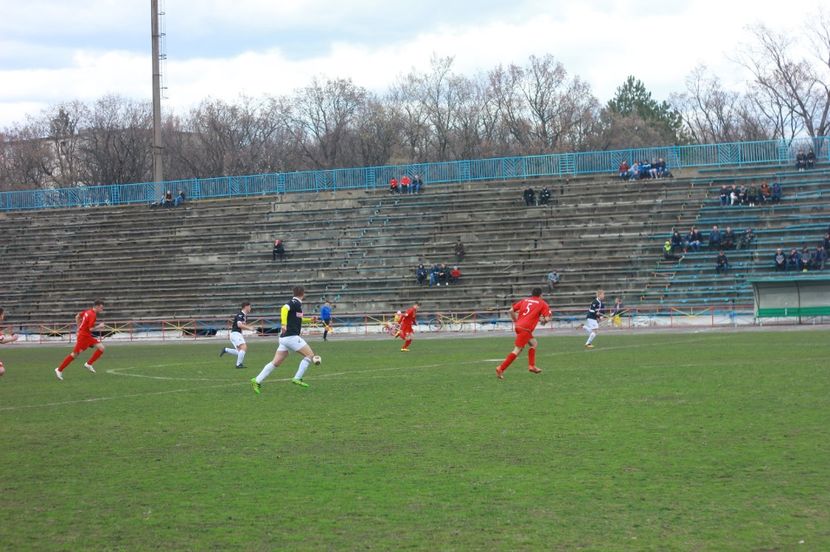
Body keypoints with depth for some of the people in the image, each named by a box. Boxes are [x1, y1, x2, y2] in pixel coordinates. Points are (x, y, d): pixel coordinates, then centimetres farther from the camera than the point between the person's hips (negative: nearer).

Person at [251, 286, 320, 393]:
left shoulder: (295, 303, 18)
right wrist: (284, 324, -40)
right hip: (291, 337, -9)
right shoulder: (295, 303, -10)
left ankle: (257, 381, 2)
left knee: (276, 363, 6)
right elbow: (284, 308, -30)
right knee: (310, 355, -2)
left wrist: (309, 320, 42)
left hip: (284, 338, 9)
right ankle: (297, 378, -5)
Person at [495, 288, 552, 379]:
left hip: (518, 326, 7)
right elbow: (547, 319, -4)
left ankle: (532, 366, 21)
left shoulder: (525, 300, 17)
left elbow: (511, 310, 10)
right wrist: (543, 320, 18)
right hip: (525, 329, -7)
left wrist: (515, 321, 22)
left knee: (534, 343, 24)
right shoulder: (542, 304, 5)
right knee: (517, 350, -7)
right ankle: (501, 369, -14)